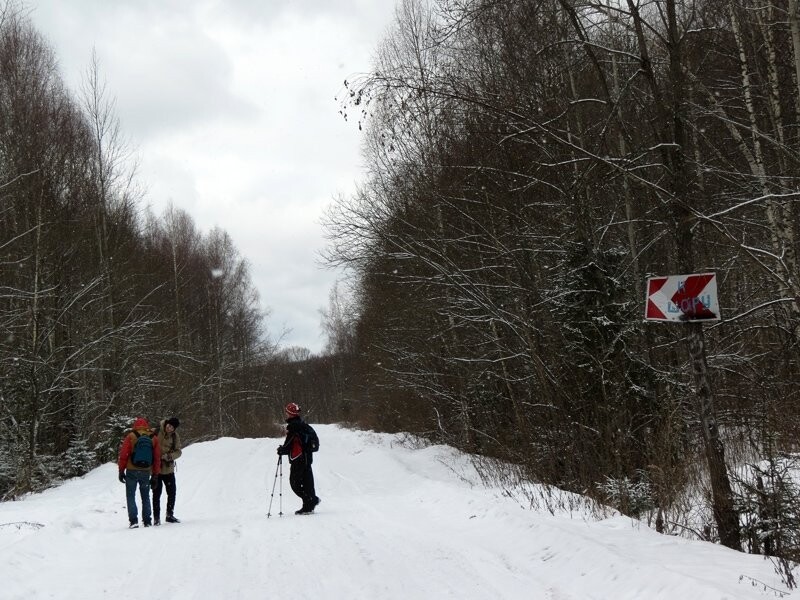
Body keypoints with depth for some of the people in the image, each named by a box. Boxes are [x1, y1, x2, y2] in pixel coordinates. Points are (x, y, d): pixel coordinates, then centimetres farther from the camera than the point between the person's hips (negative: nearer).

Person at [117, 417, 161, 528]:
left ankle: (133, 520, -7)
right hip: (146, 472, 3)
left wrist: (121, 471, 3)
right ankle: (147, 521, 9)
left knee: (131, 496, 5)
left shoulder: (130, 437, -4)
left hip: (131, 472, -3)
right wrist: (155, 475, 12)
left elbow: (123, 455, -4)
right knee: (145, 497, 14)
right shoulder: (154, 439, 5)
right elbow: (157, 458, 7)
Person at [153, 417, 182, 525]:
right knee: (157, 493, 1)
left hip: (169, 468, 4)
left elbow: (178, 452, -1)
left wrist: (168, 456, -19)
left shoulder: (175, 436, -1)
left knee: (172, 492, 10)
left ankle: (170, 515, 25)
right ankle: (156, 517, 9)